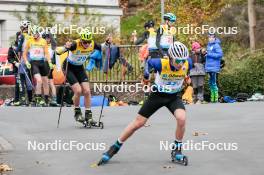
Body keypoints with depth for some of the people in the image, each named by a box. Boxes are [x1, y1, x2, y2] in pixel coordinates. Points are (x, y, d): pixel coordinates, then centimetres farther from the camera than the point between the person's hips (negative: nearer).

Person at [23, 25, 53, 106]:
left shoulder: (43, 41, 6)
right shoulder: (29, 41, 3)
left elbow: (46, 53, 2)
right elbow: (24, 54, 7)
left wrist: (49, 62, -13)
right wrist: (26, 62, -9)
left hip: (42, 62, 3)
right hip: (33, 63, -3)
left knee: (45, 82, 7)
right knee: (39, 80, -22)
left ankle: (46, 101, 19)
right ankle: (38, 99, -15)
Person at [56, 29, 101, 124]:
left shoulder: (92, 44, -17)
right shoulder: (75, 44, -31)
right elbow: (58, 52, -38)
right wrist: (66, 47, -59)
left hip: (80, 68, 5)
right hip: (69, 68, -5)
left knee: (87, 91, -6)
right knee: (78, 91, -16)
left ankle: (88, 115, 4)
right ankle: (77, 113, 5)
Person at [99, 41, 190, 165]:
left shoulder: (186, 65, -21)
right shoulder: (161, 64, -28)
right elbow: (149, 62, -4)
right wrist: (146, 75, 6)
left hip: (174, 96, 1)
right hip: (158, 94, -1)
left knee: (181, 118, -28)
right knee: (138, 122, 1)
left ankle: (177, 150, -6)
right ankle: (115, 147, 17)